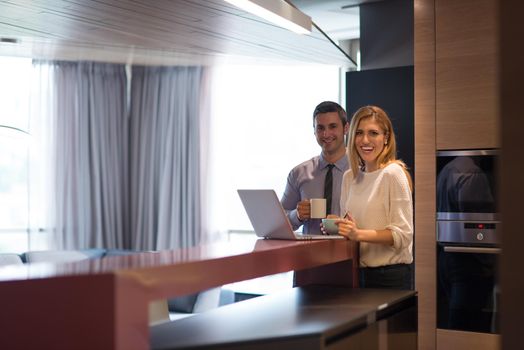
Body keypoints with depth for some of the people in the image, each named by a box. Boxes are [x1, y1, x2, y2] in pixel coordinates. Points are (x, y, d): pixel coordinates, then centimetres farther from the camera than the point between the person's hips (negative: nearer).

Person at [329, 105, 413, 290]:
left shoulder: (393, 173, -12)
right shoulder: (349, 177, 8)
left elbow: (403, 234, -16)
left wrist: (358, 234, -26)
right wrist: (337, 225, -5)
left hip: (390, 275, -6)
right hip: (358, 272, 6)